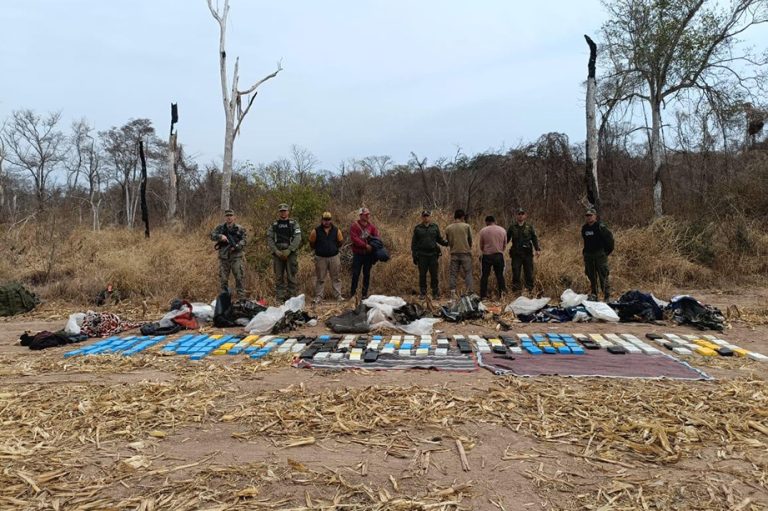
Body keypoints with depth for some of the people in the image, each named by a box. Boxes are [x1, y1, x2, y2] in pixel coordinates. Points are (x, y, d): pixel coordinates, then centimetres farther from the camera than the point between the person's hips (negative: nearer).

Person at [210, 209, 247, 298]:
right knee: (223, 279, 7)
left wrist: (237, 246, -20)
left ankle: (242, 298, -1)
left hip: (236, 257, -2)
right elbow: (212, 235, -1)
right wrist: (220, 236, -20)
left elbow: (243, 240, -2)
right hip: (223, 257, 2)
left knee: (239, 278, -5)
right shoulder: (220, 227, 9)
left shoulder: (239, 228, 5)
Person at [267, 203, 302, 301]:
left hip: (290, 254, -2)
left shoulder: (294, 224, 6)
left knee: (291, 277, -3)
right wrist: (276, 251, -9)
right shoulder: (273, 225, 12)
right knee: (279, 277, 4)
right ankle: (280, 298, 8)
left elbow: (297, 238, -4)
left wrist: (289, 250, -14)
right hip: (277, 254, 2)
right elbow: (269, 239, 4)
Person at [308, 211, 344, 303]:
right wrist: (318, 250, 11)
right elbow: (312, 243, 5)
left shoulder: (336, 230, -1)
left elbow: (340, 242, 12)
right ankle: (319, 296, 13)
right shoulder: (316, 231, -6)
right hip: (320, 258, -1)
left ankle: (338, 295, 13)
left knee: (336, 277, 7)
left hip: (334, 257, 1)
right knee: (320, 278, 6)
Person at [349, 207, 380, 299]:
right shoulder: (354, 226, -6)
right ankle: (352, 292, 12)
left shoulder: (371, 226, 6)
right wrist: (365, 245, -21)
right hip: (358, 254, -3)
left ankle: (365, 293, 17)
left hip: (369, 254, 3)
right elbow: (354, 239, -16)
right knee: (355, 274, 0)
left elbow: (377, 237, 4)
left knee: (367, 274, 8)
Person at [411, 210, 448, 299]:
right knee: (422, 275, 4)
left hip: (433, 254, 1)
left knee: (434, 274, 1)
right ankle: (422, 293, 13)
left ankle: (436, 293, 9)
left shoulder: (435, 227, 9)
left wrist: (446, 243, -7)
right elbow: (414, 242, 7)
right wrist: (414, 255, 1)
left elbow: (439, 239, 13)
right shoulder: (417, 228, 6)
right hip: (422, 255, 0)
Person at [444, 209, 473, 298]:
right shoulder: (466, 226, -3)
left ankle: (452, 292, 3)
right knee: (468, 273, 4)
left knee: (453, 273, 6)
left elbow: (448, 242, 10)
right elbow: (470, 239, 5)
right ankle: (469, 292, 0)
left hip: (454, 253, 2)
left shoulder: (448, 228, 3)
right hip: (465, 253, -2)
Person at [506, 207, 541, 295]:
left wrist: (537, 249, -6)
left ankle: (529, 288, 12)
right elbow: (507, 239, 12)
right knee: (516, 272, -3)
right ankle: (516, 288, 4)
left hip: (527, 253, 1)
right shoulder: (512, 227, 7)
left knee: (529, 272, 3)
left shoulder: (529, 227, 8)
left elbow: (534, 239, 6)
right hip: (516, 253, 0)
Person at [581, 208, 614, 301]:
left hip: (600, 254, -6)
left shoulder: (600, 226, -9)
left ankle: (607, 296, -2)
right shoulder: (584, 228, 10)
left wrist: (608, 250, -4)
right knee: (591, 276, 10)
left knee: (603, 275, -6)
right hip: (588, 255, 6)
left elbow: (609, 237, -5)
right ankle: (593, 294, 19)